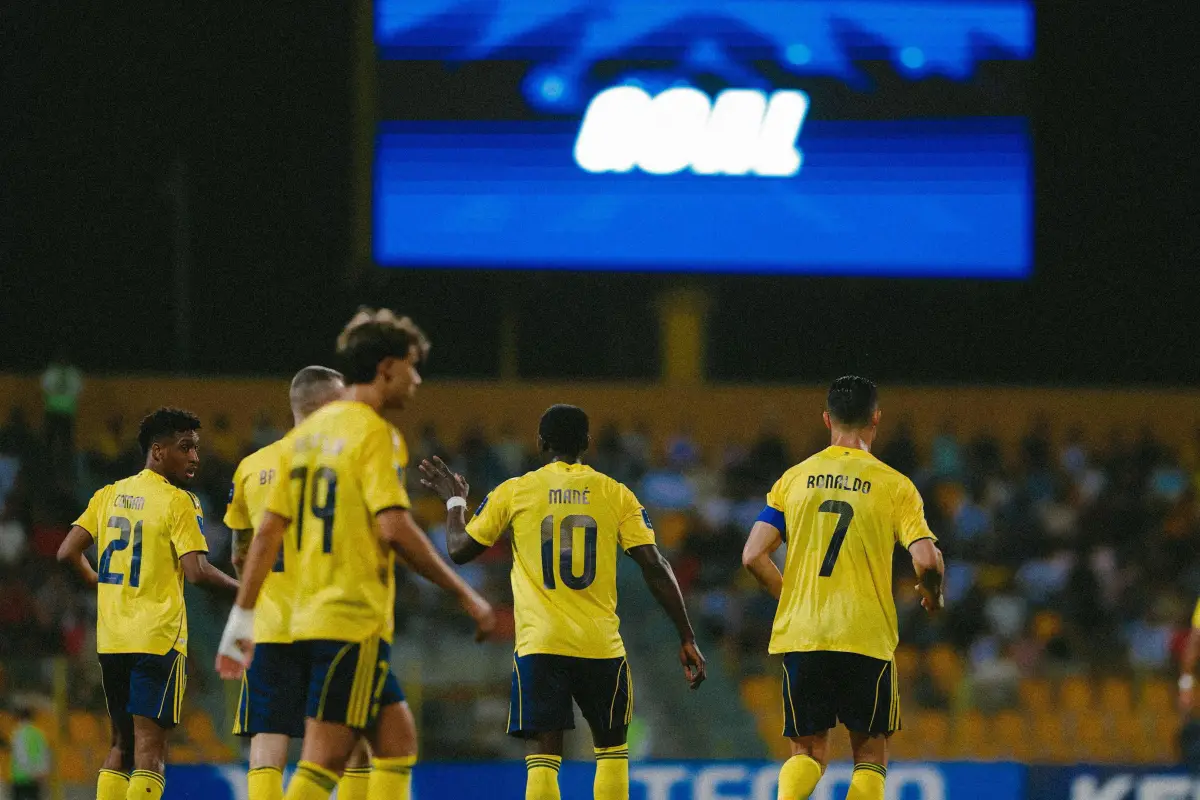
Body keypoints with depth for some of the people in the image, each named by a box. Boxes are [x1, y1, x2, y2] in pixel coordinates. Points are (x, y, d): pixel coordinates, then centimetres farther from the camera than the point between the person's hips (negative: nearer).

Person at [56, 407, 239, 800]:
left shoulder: (109, 495, 11)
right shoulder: (178, 502, -8)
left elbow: (68, 553, 9)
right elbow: (197, 571, -17)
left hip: (111, 637, 6)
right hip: (159, 636, -6)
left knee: (122, 744, 14)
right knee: (150, 746, -7)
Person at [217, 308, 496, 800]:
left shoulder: (308, 432, 14)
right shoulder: (373, 433, -10)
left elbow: (268, 531, 13)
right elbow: (395, 529, -19)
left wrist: (243, 615, 16)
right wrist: (465, 596, -12)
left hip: (310, 613, 9)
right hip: (356, 620, -9)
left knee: (398, 740, 14)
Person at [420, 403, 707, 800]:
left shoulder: (514, 491, 3)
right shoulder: (614, 493, 4)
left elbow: (459, 550, 11)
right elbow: (655, 567, -2)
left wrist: (454, 500, 30)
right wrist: (686, 638, 2)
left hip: (538, 644, -1)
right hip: (601, 644, 1)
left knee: (542, 758, -3)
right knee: (612, 747, 18)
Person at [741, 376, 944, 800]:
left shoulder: (793, 479, 6)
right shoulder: (895, 486, -1)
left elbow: (754, 556, 2)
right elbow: (926, 560, -11)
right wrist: (932, 591, 12)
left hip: (801, 635, 2)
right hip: (867, 638, -2)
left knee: (808, 751, 12)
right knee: (870, 752, 10)